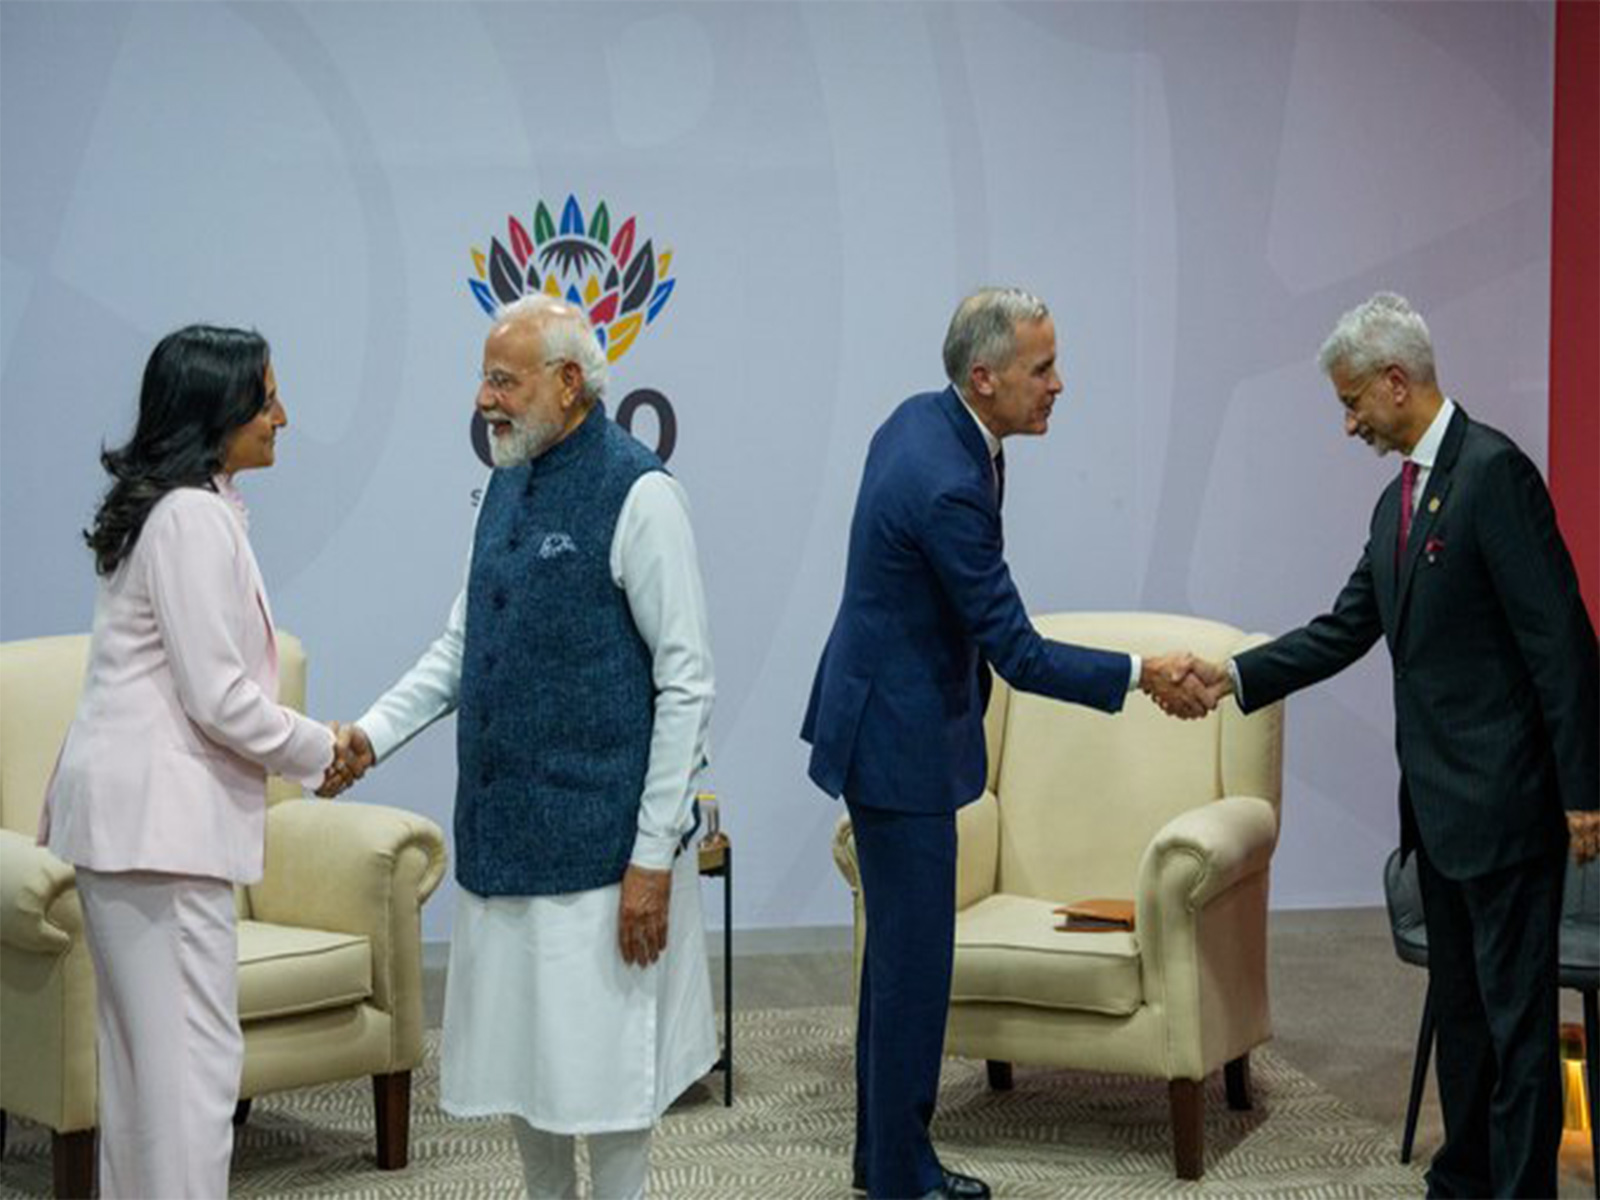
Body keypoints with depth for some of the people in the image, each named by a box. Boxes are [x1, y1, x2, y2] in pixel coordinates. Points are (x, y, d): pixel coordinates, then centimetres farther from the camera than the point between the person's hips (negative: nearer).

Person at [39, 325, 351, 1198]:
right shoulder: (196, 515, -14)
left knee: (140, 1055, 12)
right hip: (157, 811, -10)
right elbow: (217, 697, -17)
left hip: (137, 807, 10)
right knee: (194, 1058, -9)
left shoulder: (173, 508, 16)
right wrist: (321, 753, -3)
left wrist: (315, 743, 15)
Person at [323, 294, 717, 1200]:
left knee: (604, 1067, 1)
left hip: (599, 844, -7)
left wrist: (654, 855, -16)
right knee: (519, 1060, 15)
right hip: (502, 834, 7)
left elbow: (687, 685, -14)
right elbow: (462, 647, 19)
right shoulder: (508, 487, 11)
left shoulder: (639, 494, -12)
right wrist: (374, 734, 4)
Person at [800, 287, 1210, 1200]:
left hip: (890, 716, 10)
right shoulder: (948, 485, -27)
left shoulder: (922, 418, 3)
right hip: (899, 738, -10)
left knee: (902, 950, 17)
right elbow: (1020, 656, -22)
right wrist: (1142, 676, -15)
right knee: (915, 959, -1)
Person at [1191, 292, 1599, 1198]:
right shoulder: (1400, 499, 13)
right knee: (1460, 1004, 17)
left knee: (1517, 1013, -2)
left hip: (1504, 800, -9)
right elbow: (1347, 630, 17)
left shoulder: (1493, 471, -15)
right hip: (1439, 805, 9)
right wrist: (1236, 677, 8)